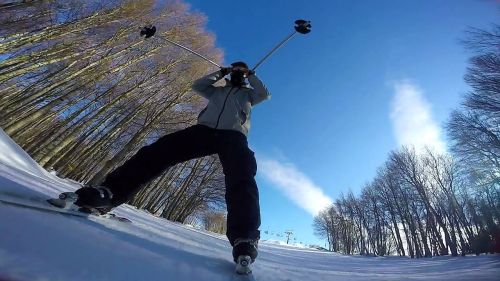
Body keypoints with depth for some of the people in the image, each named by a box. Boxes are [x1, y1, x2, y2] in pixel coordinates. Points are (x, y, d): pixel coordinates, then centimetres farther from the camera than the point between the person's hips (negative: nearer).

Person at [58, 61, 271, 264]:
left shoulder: (248, 93, 36)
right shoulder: (217, 91, 40)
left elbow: (264, 94, 18)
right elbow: (197, 86, 27)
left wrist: (250, 75, 25)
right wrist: (220, 73, 30)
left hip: (234, 135, -2)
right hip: (205, 129, 3)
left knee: (241, 179, -31)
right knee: (158, 151, -19)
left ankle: (244, 239, -44)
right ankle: (109, 192, -26)